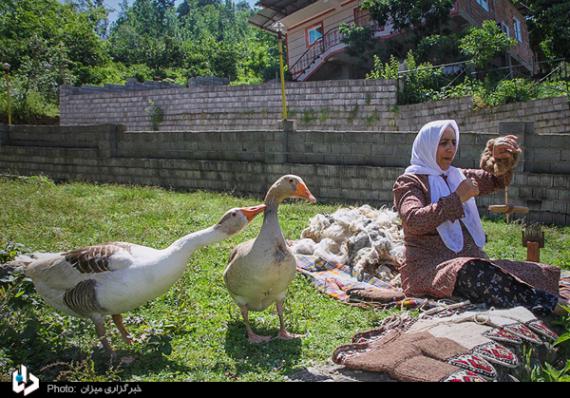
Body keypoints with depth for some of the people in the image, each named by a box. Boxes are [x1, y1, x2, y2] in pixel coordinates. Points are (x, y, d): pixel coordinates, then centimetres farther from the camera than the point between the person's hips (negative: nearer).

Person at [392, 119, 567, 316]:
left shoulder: (459, 176, 22)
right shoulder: (408, 182, 1)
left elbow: (498, 180, 13)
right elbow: (413, 220, -17)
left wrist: (502, 158, -7)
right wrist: (456, 198, -15)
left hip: (471, 259, 7)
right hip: (429, 265, -7)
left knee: (539, 274, -14)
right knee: (471, 271, -38)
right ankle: (549, 307, -44)